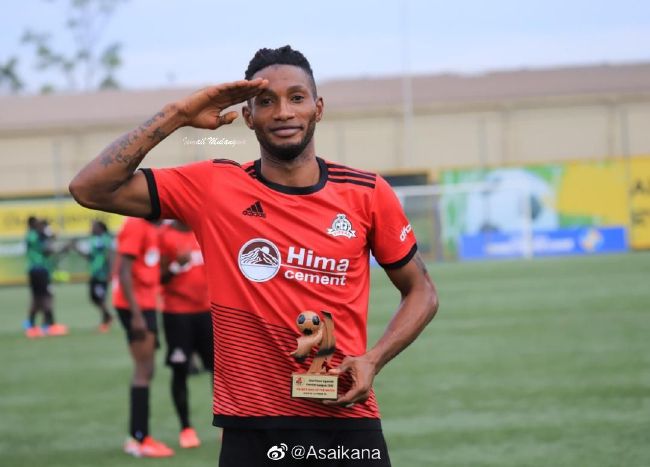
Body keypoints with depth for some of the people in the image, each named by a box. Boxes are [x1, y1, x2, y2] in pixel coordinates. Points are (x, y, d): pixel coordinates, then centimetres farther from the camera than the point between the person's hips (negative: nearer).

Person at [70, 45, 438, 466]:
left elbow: (421, 292, 11)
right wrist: (176, 116, -9)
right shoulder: (213, 187, -1)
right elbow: (90, 189, -5)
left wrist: (373, 360, -6)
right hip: (251, 428, 0)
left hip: (346, 421, 0)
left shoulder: (367, 193, 1)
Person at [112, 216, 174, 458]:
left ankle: (139, 436, 18)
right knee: (144, 370, -9)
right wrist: (136, 314, -23)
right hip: (135, 307, -10)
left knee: (146, 371, 12)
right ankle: (139, 439, -7)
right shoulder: (136, 226, -15)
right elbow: (124, 273, -20)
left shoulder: (151, 228, 13)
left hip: (146, 305, 10)